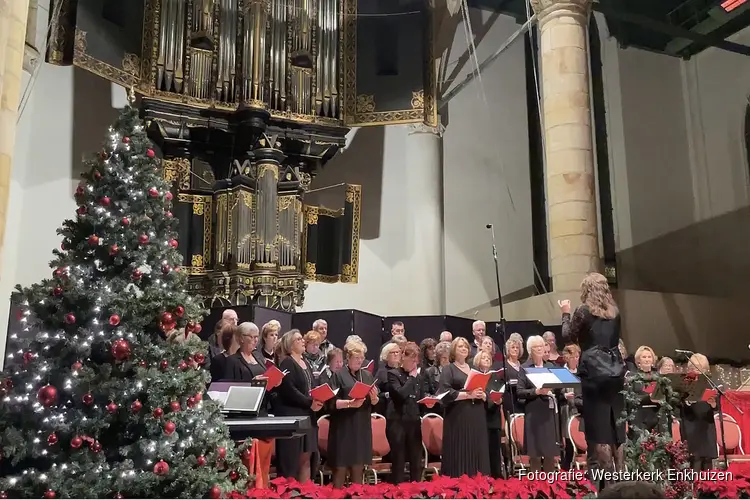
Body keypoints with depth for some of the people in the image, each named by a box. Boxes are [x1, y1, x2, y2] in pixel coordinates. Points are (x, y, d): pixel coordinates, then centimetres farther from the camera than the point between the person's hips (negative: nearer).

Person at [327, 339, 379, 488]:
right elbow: (331, 402, -10)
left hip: (362, 427, 4)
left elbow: (375, 403, 10)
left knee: (358, 467, 10)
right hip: (343, 427, -4)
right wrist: (350, 403, -24)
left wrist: (374, 398, -11)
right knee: (340, 467, -1)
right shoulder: (339, 375, -3)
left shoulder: (368, 375, 12)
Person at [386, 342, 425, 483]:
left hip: (414, 422, 5)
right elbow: (401, 393, -20)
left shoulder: (418, 376, 13)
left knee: (417, 462, 7)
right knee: (398, 461, 2)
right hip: (397, 422, -5)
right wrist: (411, 377, -10)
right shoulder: (393, 374, -4)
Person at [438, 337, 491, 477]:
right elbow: (446, 393, -11)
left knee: (478, 453, 4)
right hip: (458, 418, -5)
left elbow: (485, 393, 18)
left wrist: (482, 395, -5)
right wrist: (468, 394, -18)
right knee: (459, 455, -7)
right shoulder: (448, 369, 1)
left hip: (477, 417, 5)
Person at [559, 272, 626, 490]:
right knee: (616, 426, 12)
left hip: (594, 373, -6)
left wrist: (566, 314, 16)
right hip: (616, 371, 6)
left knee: (599, 427, -1)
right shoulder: (614, 312, 9)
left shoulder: (583, 311, -8)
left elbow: (568, 337, 3)